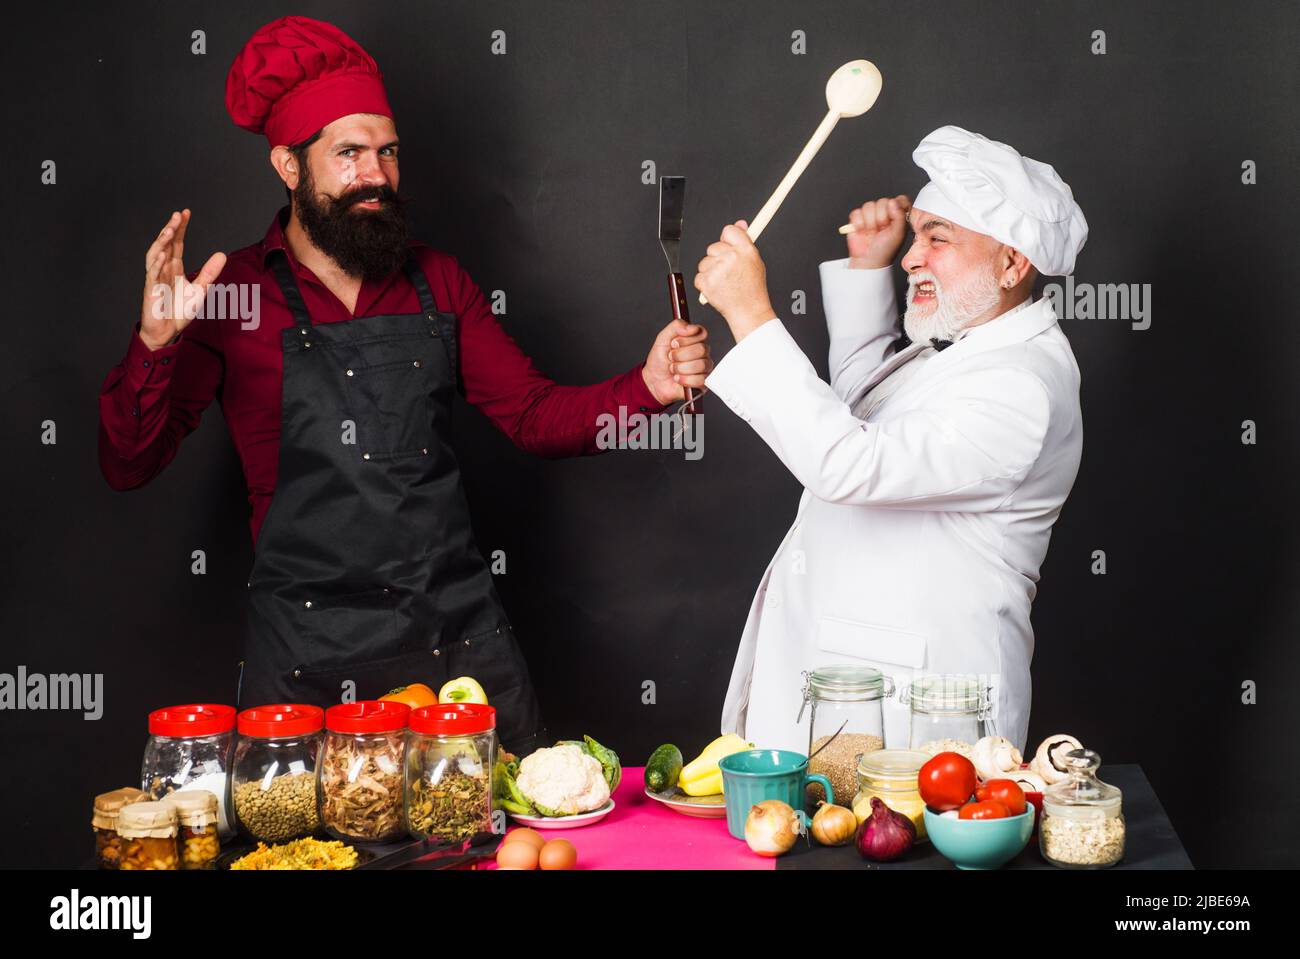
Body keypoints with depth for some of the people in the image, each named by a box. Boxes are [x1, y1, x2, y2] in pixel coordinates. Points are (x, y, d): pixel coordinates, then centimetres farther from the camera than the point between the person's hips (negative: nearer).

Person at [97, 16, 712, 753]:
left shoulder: (436, 283, 10)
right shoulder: (234, 295, -1)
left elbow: (534, 415, 12)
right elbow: (129, 466, -3)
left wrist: (647, 387, -3)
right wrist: (156, 344, -19)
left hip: (459, 630, 3)